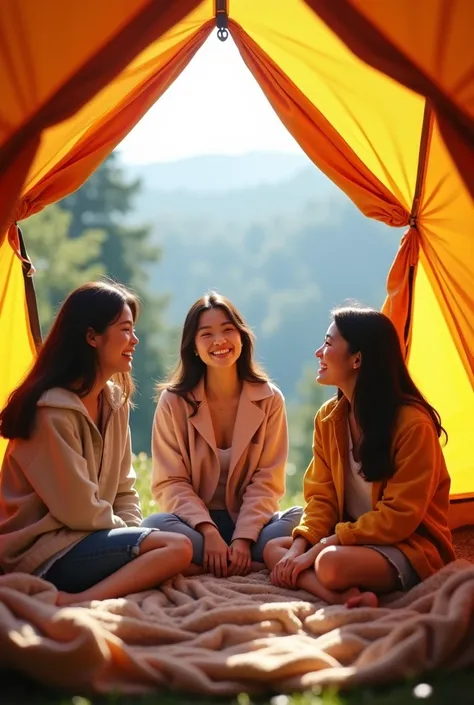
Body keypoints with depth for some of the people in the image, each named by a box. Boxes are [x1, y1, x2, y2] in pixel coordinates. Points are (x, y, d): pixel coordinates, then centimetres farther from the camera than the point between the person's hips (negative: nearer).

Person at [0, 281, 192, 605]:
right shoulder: (51, 411, -19)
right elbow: (78, 511, -18)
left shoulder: (115, 400, 9)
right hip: (40, 552, -9)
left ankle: (76, 601, -18)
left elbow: (123, 488, 12)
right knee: (177, 548, -21)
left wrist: (133, 533, -5)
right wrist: (130, 533, -4)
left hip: (82, 538, 9)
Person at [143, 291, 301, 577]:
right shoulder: (174, 401, -1)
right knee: (155, 525, -32)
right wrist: (208, 530, -23)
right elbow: (170, 483, -6)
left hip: (251, 520, 1)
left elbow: (267, 481, -4)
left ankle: (201, 567, -22)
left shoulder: (269, 399, 1)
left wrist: (243, 538, -19)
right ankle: (263, 561, -24)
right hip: (196, 522, 0)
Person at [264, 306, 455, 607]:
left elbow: (399, 516, -20)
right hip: (354, 540, 9)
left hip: (410, 548, -9)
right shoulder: (329, 417, 3)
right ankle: (349, 600, -26)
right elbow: (322, 497, 4)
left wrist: (319, 547, -21)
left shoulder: (412, 424, -19)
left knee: (333, 564, -36)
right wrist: (300, 547, -15)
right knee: (274, 549, -11)